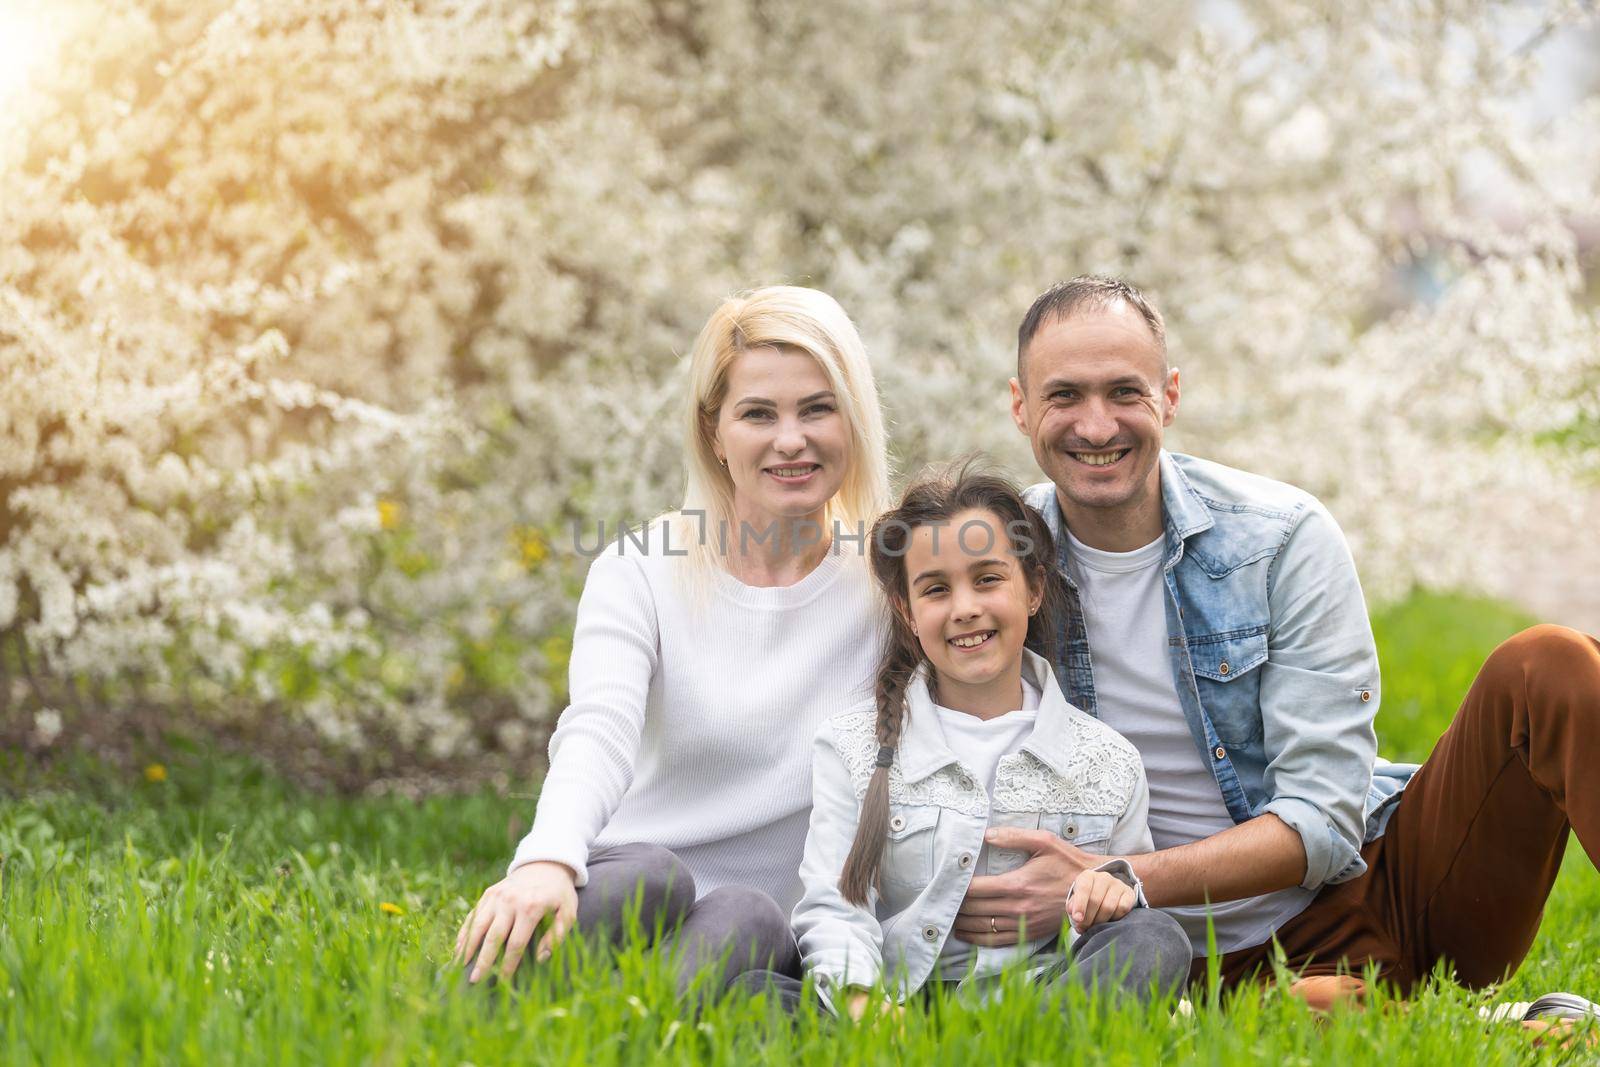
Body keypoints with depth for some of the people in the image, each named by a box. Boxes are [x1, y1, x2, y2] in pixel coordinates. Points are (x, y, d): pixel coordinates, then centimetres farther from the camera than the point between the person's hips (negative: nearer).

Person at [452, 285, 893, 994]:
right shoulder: (638, 574, 1)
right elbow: (599, 731, -17)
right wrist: (549, 860, -38)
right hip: (621, 910, -1)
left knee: (746, 914, -34)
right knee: (648, 875, -35)